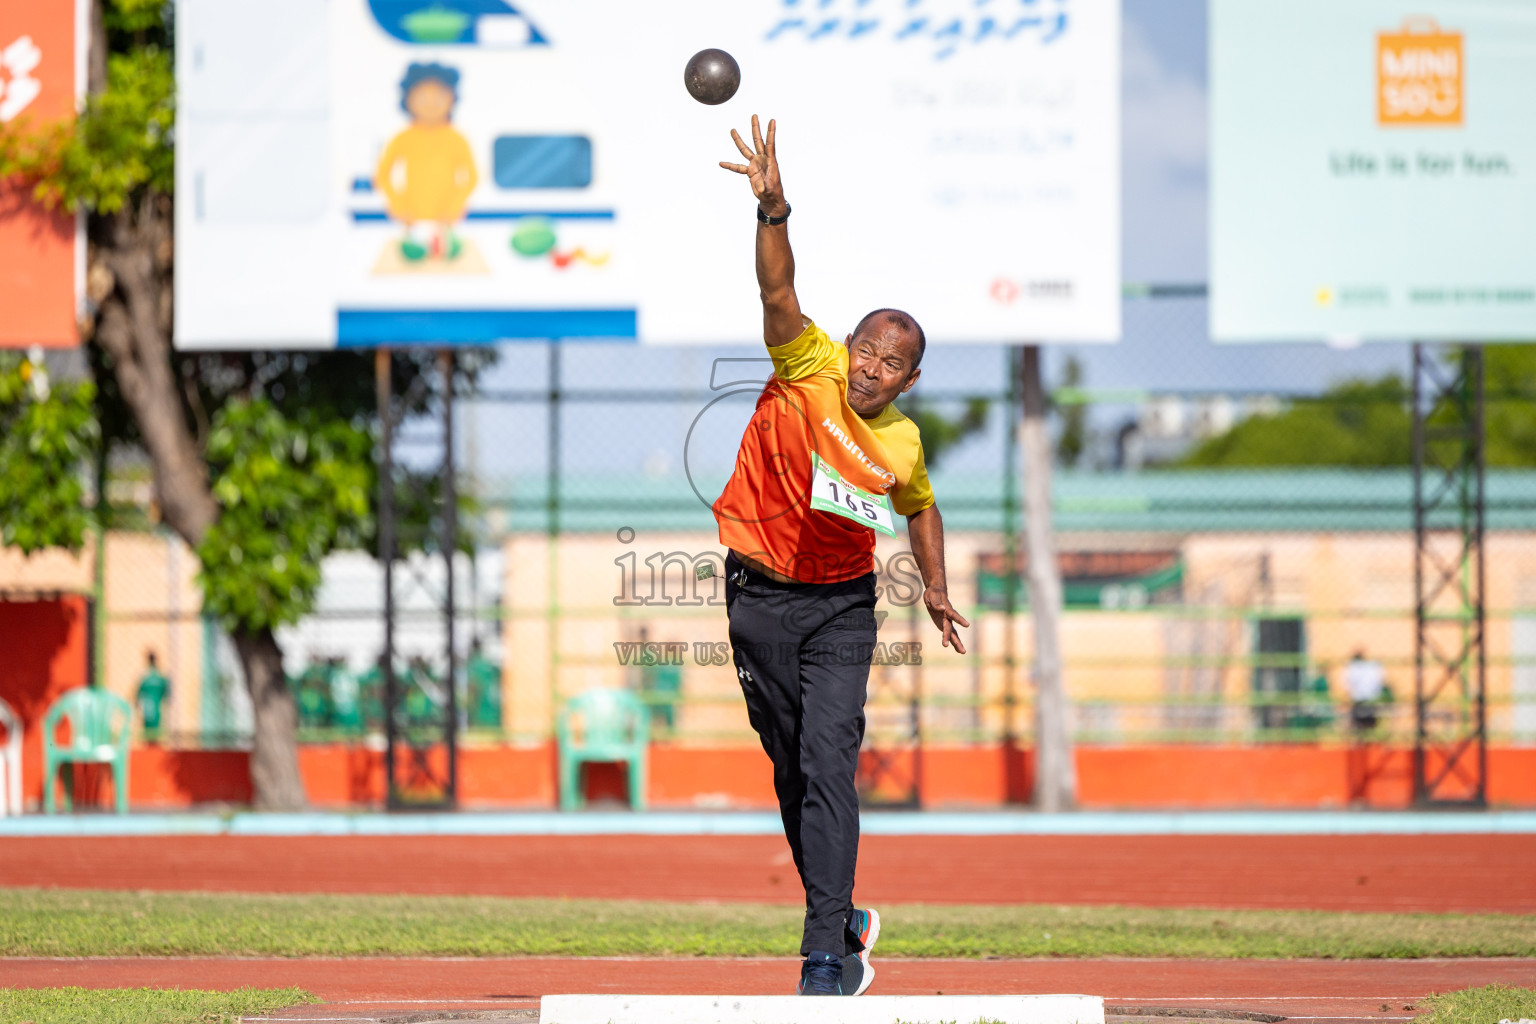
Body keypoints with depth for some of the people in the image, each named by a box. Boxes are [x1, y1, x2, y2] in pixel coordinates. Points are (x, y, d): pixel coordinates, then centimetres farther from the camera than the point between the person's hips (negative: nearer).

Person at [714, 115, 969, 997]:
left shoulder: (902, 444, -4)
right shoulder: (809, 368, -12)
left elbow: (919, 505, 19)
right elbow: (780, 293, -29)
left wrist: (936, 588, 20)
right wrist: (774, 211, -44)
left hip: (842, 605, 0)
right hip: (761, 594, 0)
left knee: (828, 762, -15)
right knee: (791, 769, 10)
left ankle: (828, 957, -21)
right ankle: (844, 921, 29)